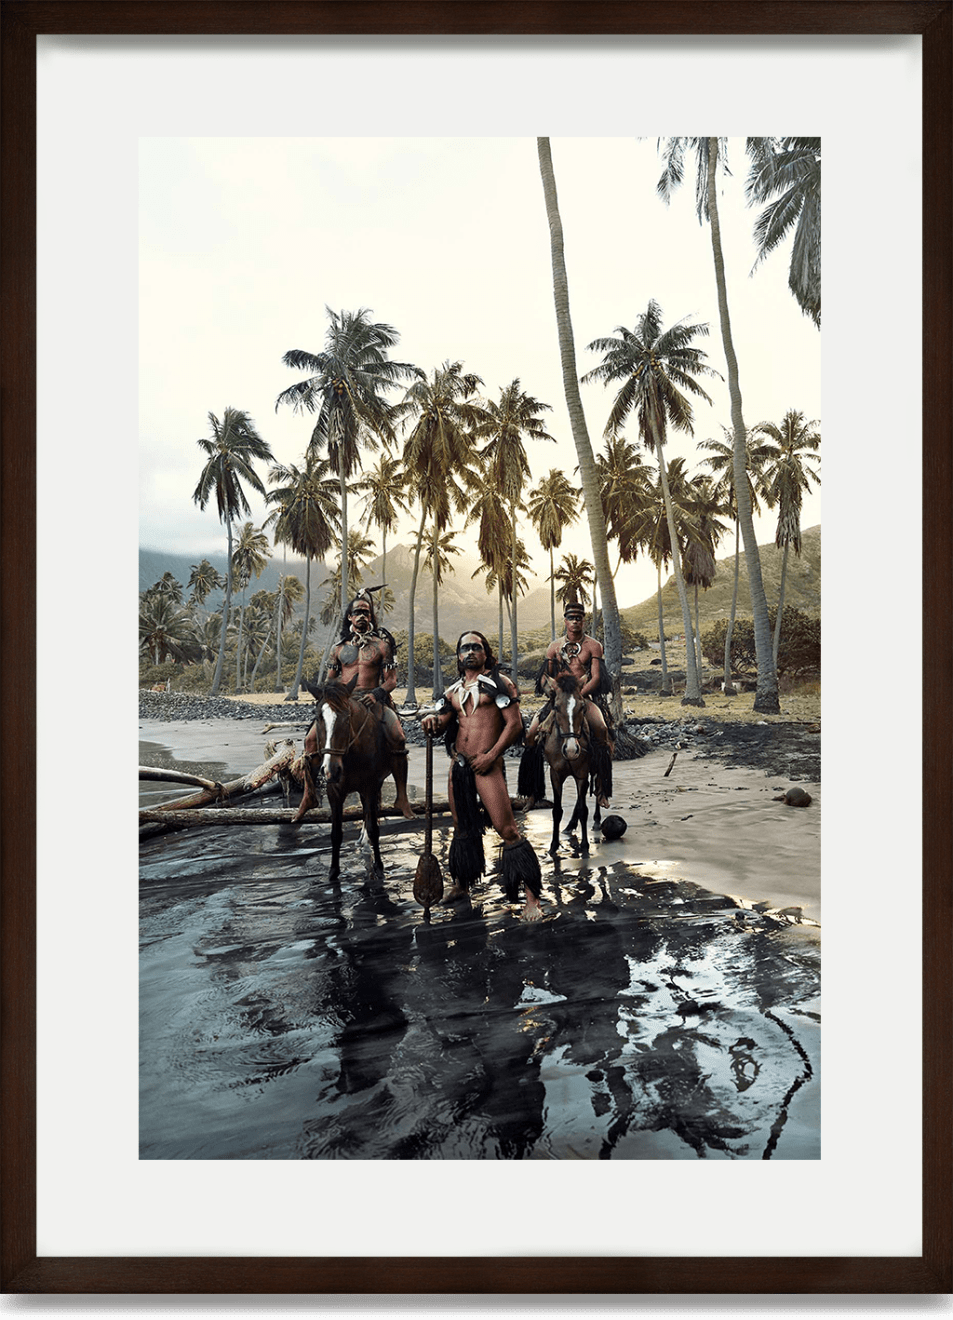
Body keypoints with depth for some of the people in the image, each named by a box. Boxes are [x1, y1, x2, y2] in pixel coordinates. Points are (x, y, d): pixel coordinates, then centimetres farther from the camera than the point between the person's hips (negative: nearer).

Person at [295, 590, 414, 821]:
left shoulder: (381, 645, 7)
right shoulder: (339, 648, 14)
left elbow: (391, 680, 2)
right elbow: (330, 680, 19)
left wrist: (376, 694, -17)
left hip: (372, 700, -2)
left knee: (397, 738, -28)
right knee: (311, 738, -18)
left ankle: (402, 797, -18)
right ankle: (308, 795, -5)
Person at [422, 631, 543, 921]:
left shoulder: (498, 683, 0)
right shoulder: (453, 691, 16)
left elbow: (514, 724, -7)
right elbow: (441, 724, 13)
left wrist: (492, 755, -15)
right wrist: (430, 722, -11)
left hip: (487, 765, -6)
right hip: (458, 765, 6)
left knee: (506, 829, -11)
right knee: (462, 828, 18)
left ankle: (532, 896, -5)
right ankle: (460, 884, 34)